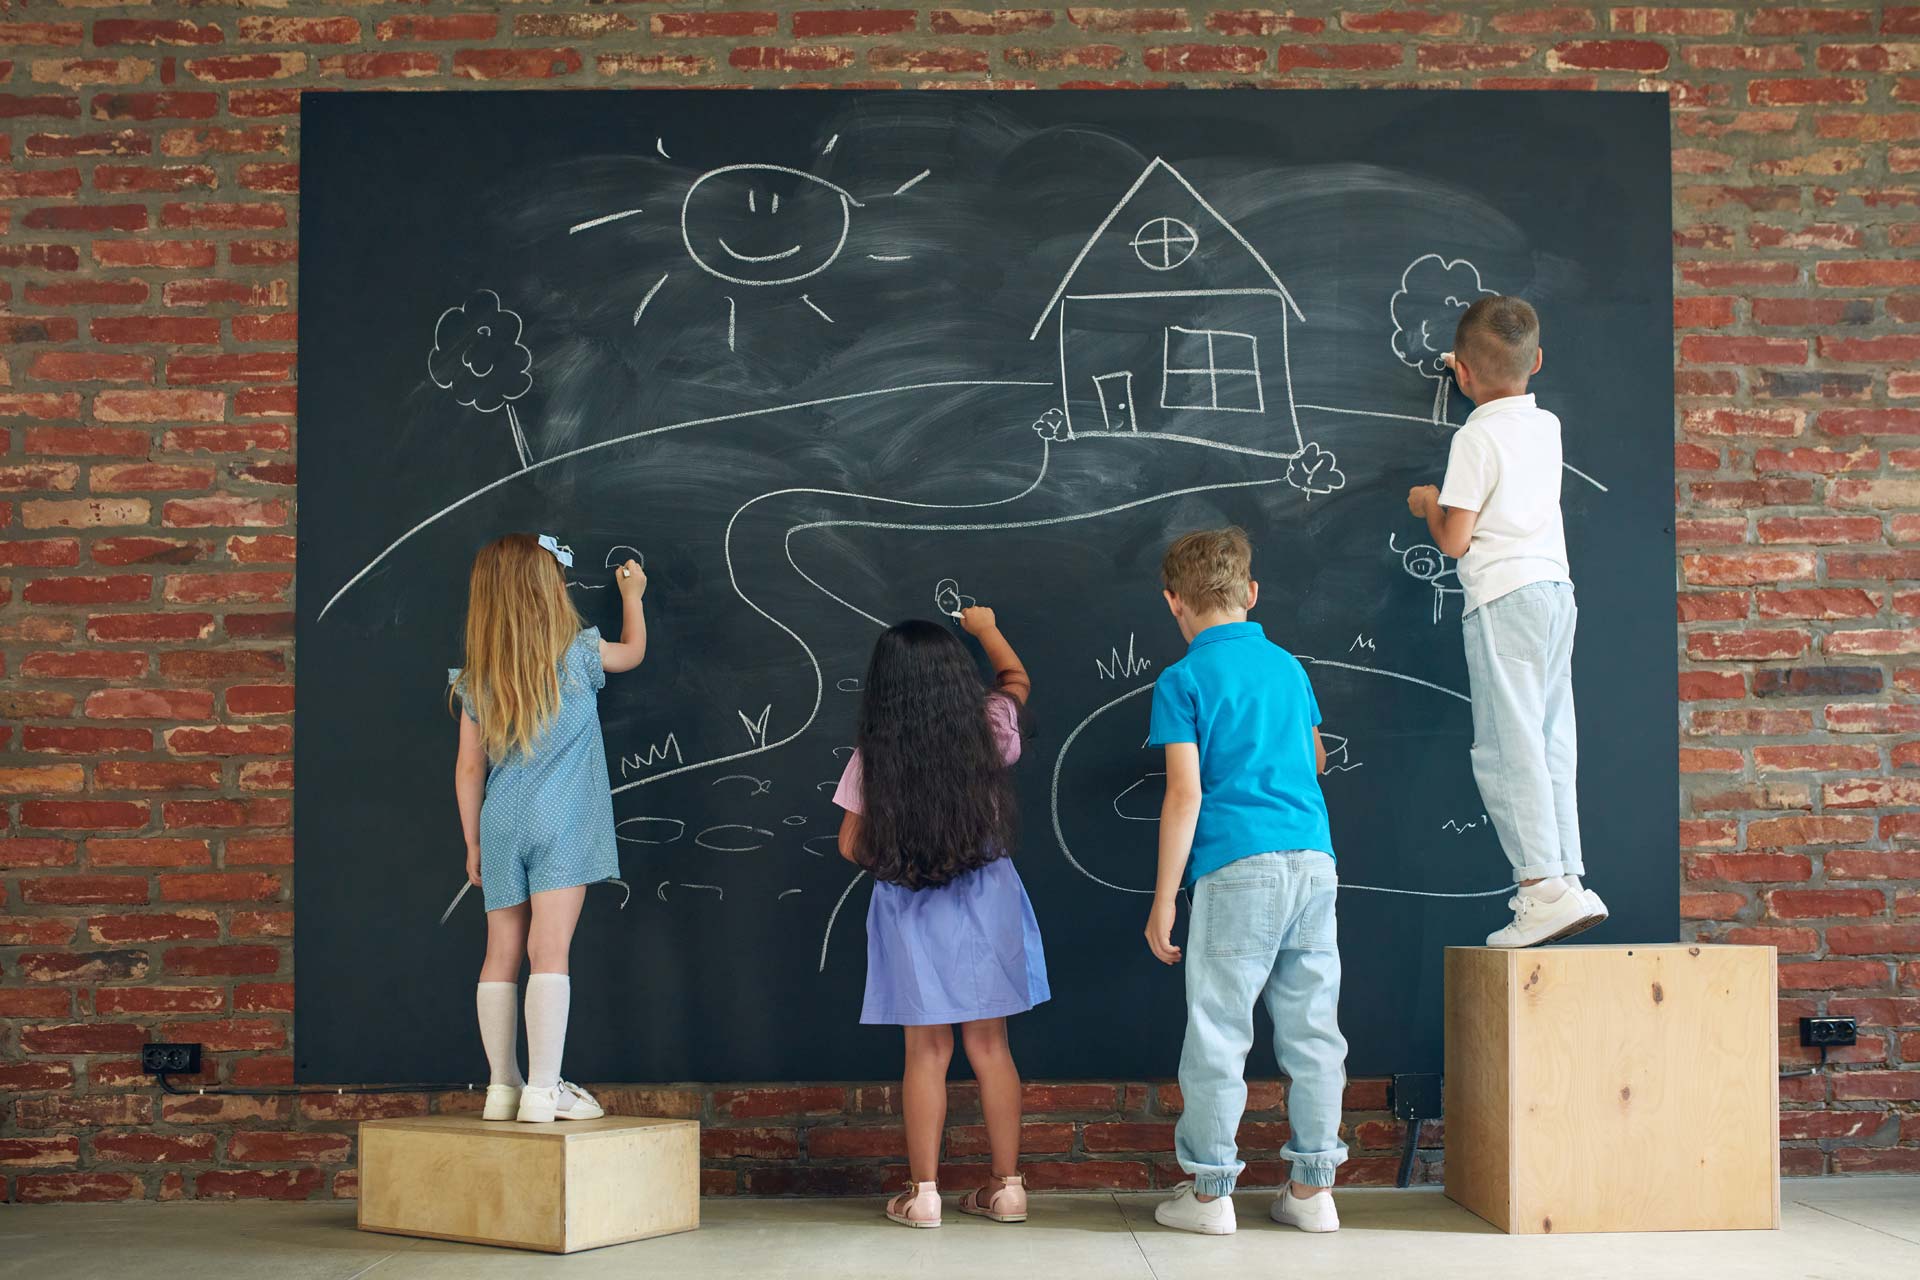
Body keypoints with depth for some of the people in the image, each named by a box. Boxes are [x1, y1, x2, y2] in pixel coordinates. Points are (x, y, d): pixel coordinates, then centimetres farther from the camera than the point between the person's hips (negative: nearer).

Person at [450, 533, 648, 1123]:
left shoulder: (476, 679, 5)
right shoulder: (577, 654, -2)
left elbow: (469, 768, 7)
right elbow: (634, 651, 20)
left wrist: (473, 843, 16)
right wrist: (631, 596, 38)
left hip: (501, 826, 4)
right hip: (560, 823, -4)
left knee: (502, 956, 7)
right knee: (549, 952, -9)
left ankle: (503, 1086, 12)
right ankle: (542, 1090, -12)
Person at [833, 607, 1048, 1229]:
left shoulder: (872, 757, -12)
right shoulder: (989, 734, -7)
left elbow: (851, 846, -3)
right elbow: (1016, 681, 16)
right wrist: (987, 629, 33)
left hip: (909, 911, -1)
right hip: (984, 903, 1)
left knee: (927, 1050, 8)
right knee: (989, 1045, 10)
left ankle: (923, 1193, 11)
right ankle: (1006, 1186, 15)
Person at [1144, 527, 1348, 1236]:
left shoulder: (1184, 680, -2)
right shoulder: (1288, 666, 14)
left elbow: (1185, 795, -8)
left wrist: (1163, 901, -4)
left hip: (1237, 868, -5)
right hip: (1314, 860, 5)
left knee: (1217, 1033, 3)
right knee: (1311, 1030, 9)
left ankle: (1209, 1190, 9)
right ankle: (1312, 1188, 15)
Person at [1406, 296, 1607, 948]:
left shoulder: (1475, 439, -10)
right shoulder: (1547, 425, 12)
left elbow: (1454, 538, -12)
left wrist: (1428, 502, 8)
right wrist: (1482, 379, 52)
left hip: (1503, 599, -8)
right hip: (1556, 589, 8)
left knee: (1508, 747, -7)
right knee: (1551, 746, 9)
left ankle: (1543, 886, -13)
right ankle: (1569, 881, 8)